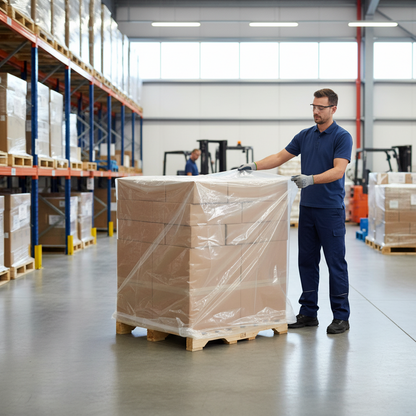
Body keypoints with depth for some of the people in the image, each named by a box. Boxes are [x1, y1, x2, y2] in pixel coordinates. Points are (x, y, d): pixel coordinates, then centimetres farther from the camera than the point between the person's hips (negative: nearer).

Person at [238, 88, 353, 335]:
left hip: (331, 210, -6)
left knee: (336, 263, -2)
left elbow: (339, 170, -20)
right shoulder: (305, 136, 12)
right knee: (307, 261, 9)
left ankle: (341, 316, 6)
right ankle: (308, 313, 17)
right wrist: (255, 166, 0)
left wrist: (311, 179, -34)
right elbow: (281, 157, 14)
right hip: (307, 208, 7)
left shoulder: (342, 137, -8)